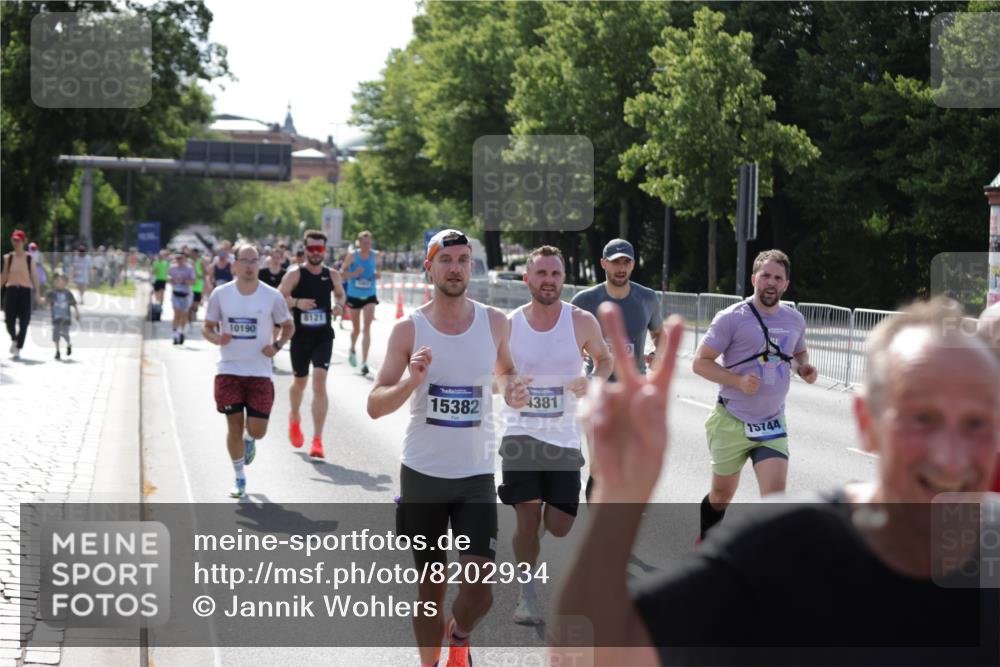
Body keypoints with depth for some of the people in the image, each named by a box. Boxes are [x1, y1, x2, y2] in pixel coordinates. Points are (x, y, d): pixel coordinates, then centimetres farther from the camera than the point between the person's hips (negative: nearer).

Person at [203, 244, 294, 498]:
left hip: (260, 371, 0)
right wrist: (216, 338, -16)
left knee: (257, 430, -3)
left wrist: (277, 345, -10)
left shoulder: (272, 296, -3)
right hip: (229, 370, 0)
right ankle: (240, 479, 17)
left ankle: (249, 440, 36)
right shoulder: (221, 294, -2)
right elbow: (207, 327, 7)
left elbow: (288, 326, 9)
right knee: (234, 425, 0)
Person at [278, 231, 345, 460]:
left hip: (323, 336, 0)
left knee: (319, 382, -14)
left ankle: (317, 440, -15)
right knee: (299, 382, 16)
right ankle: (294, 420, 48)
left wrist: (340, 304, -1)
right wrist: (296, 302, -24)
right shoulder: (295, 273, -5)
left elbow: (341, 294, 21)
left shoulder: (332, 275, 4)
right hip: (300, 336, 0)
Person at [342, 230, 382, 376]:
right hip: (354, 295, 0)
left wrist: (378, 274, -11)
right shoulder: (352, 256, -8)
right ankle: (352, 350, 47)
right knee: (356, 329, 14)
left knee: (367, 327, -14)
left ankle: (364, 362, -15)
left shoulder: (376, 255, -3)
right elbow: (343, 273, -7)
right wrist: (354, 274, -26)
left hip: (370, 296, 0)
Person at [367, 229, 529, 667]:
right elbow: (375, 406, -7)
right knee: (431, 587, 8)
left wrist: (512, 389, -3)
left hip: (476, 475, 1)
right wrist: (412, 383, -26)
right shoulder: (409, 329, -5)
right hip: (422, 473, -1)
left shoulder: (494, 322, 0)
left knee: (479, 588, -10)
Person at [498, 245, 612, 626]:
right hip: (521, 433, -1)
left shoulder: (582, 322, -3)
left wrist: (593, 383, -8)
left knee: (559, 527, -3)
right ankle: (526, 595, 11)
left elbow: (605, 359, 14)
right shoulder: (509, 325, -2)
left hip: (564, 437, 1)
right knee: (527, 519, -7)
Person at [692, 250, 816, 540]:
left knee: (775, 496, -14)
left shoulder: (795, 320, 5)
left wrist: (804, 368, 0)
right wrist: (739, 381, -23)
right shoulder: (732, 318, -11)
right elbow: (700, 361, -10)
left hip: (772, 425, 3)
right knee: (722, 495, 13)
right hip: (732, 423, -3)